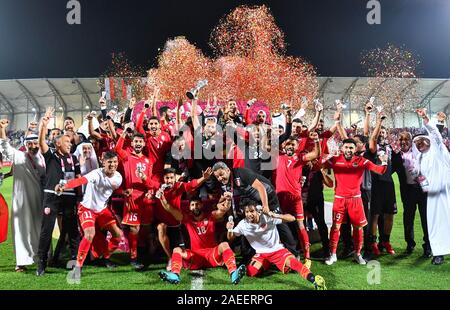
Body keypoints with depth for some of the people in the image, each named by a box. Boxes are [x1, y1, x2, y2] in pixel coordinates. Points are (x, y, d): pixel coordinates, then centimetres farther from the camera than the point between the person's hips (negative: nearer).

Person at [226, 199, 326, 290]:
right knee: (250, 272, -16)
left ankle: (314, 280, -46)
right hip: (261, 253, 4)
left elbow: (292, 218, -20)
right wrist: (229, 230, -24)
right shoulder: (243, 224, -10)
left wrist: (276, 216, -38)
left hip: (277, 249, -4)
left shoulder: (268, 217, -19)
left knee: (292, 261, -33)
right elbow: (230, 238, 0)